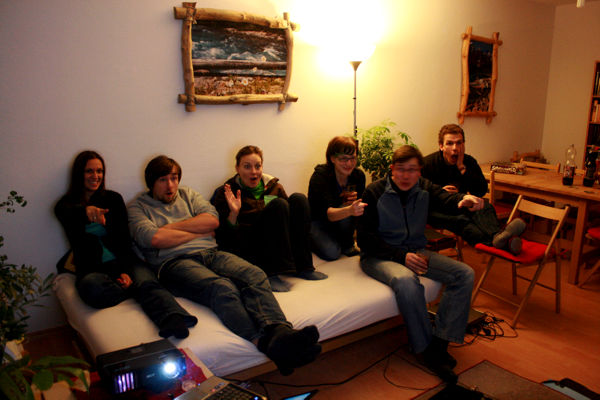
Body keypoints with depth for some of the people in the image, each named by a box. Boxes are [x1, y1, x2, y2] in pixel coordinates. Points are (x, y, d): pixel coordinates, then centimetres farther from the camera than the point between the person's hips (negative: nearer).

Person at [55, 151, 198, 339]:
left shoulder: (113, 198, 13)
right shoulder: (68, 203, 10)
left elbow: (124, 238, 5)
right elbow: (63, 211, -18)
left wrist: (124, 271, -12)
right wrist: (85, 211, -44)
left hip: (122, 260, 1)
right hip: (92, 267, 0)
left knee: (147, 282, -33)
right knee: (92, 288, -38)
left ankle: (174, 320, -57)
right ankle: (137, 287, -18)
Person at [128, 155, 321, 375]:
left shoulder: (188, 194, 28)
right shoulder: (138, 206, 16)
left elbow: (212, 220, 9)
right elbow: (154, 239, -6)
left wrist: (171, 227, 4)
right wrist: (197, 232, 4)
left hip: (211, 253, 4)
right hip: (175, 262, -4)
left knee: (255, 275, -29)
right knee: (222, 287, -36)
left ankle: (279, 332, -53)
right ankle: (264, 342, -55)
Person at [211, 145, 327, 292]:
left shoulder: (274, 185, 13)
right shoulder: (226, 194, 1)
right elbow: (225, 240, -7)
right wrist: (233, 213, -24)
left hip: (277, 246, 5)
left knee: (298, 199, -14)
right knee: (278, 204, -23)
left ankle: (303, 267, -18)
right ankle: (272, 273, -31)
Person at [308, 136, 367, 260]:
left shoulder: (359, 175, -12)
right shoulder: (320, 175, -26)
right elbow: (327, 212, -39)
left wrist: (355, 202, -29)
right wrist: (350, 210, -60)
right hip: (317, 221, -3)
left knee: (347, 207, -30)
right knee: (331, 253, -26)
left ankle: (347, 244, -4)